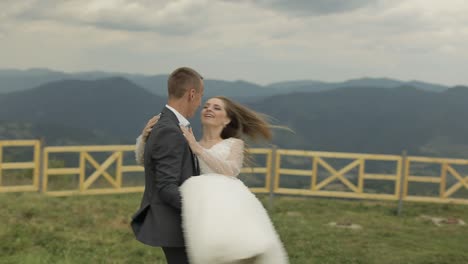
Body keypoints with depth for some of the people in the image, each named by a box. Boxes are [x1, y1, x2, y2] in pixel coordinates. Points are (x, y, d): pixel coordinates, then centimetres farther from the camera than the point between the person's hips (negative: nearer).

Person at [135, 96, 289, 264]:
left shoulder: (234, 143, 17)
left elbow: (230, 172, -3)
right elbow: (143, 159, 18)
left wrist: (198, 149, -8)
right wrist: (145, 135, -1)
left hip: (229, 210, -2)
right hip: (201, 214, 2)